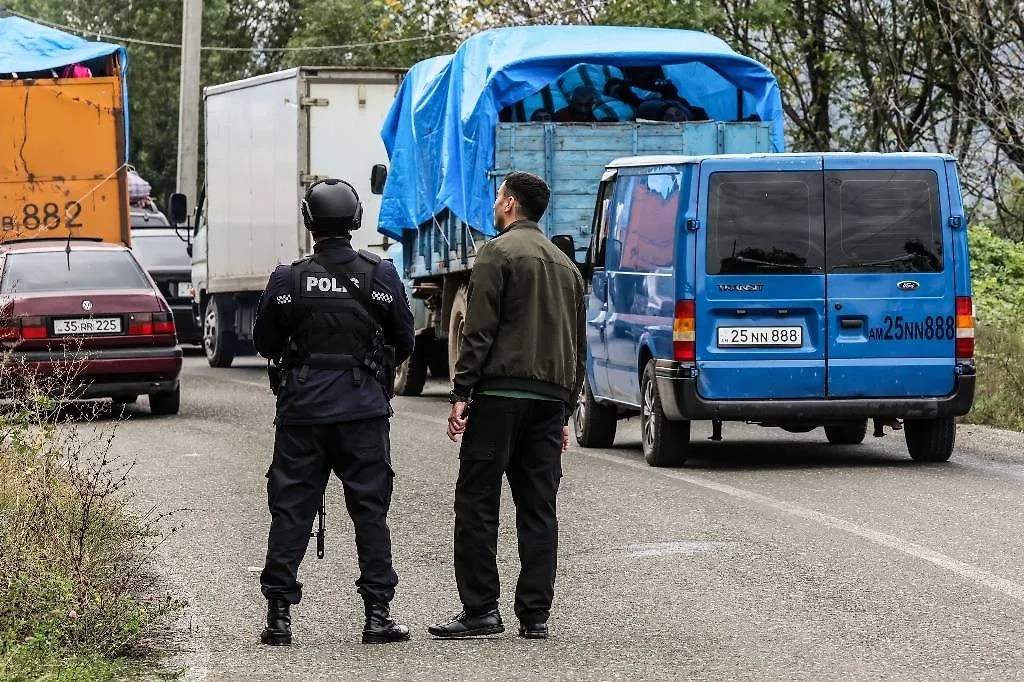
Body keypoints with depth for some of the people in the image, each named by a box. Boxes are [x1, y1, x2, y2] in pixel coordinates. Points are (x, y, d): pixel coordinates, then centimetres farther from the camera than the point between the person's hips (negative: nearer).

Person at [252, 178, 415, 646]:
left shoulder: (287, 279, -4)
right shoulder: (380, 276, -2)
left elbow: (265, 343, 5)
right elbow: (405, 343, 5)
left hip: (302, 412, 0)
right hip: (364, 411, 0)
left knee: (291, 511, 5)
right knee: (370, 511, 5)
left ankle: (279, 616, 2)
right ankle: (377, 614, 2)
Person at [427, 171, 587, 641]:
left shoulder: (498, 252, -4)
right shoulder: (565, 264, 19)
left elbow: (480, 331, -12)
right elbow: (579, 347, 20)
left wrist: (461, 394, -11)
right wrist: (566, 411, 23)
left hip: (501, 392, -7)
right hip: (552, 396, 7)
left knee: (476, 502, -3)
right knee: (538, 509, 6)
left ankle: (480, 610, -6)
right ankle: (535, 616, 4)